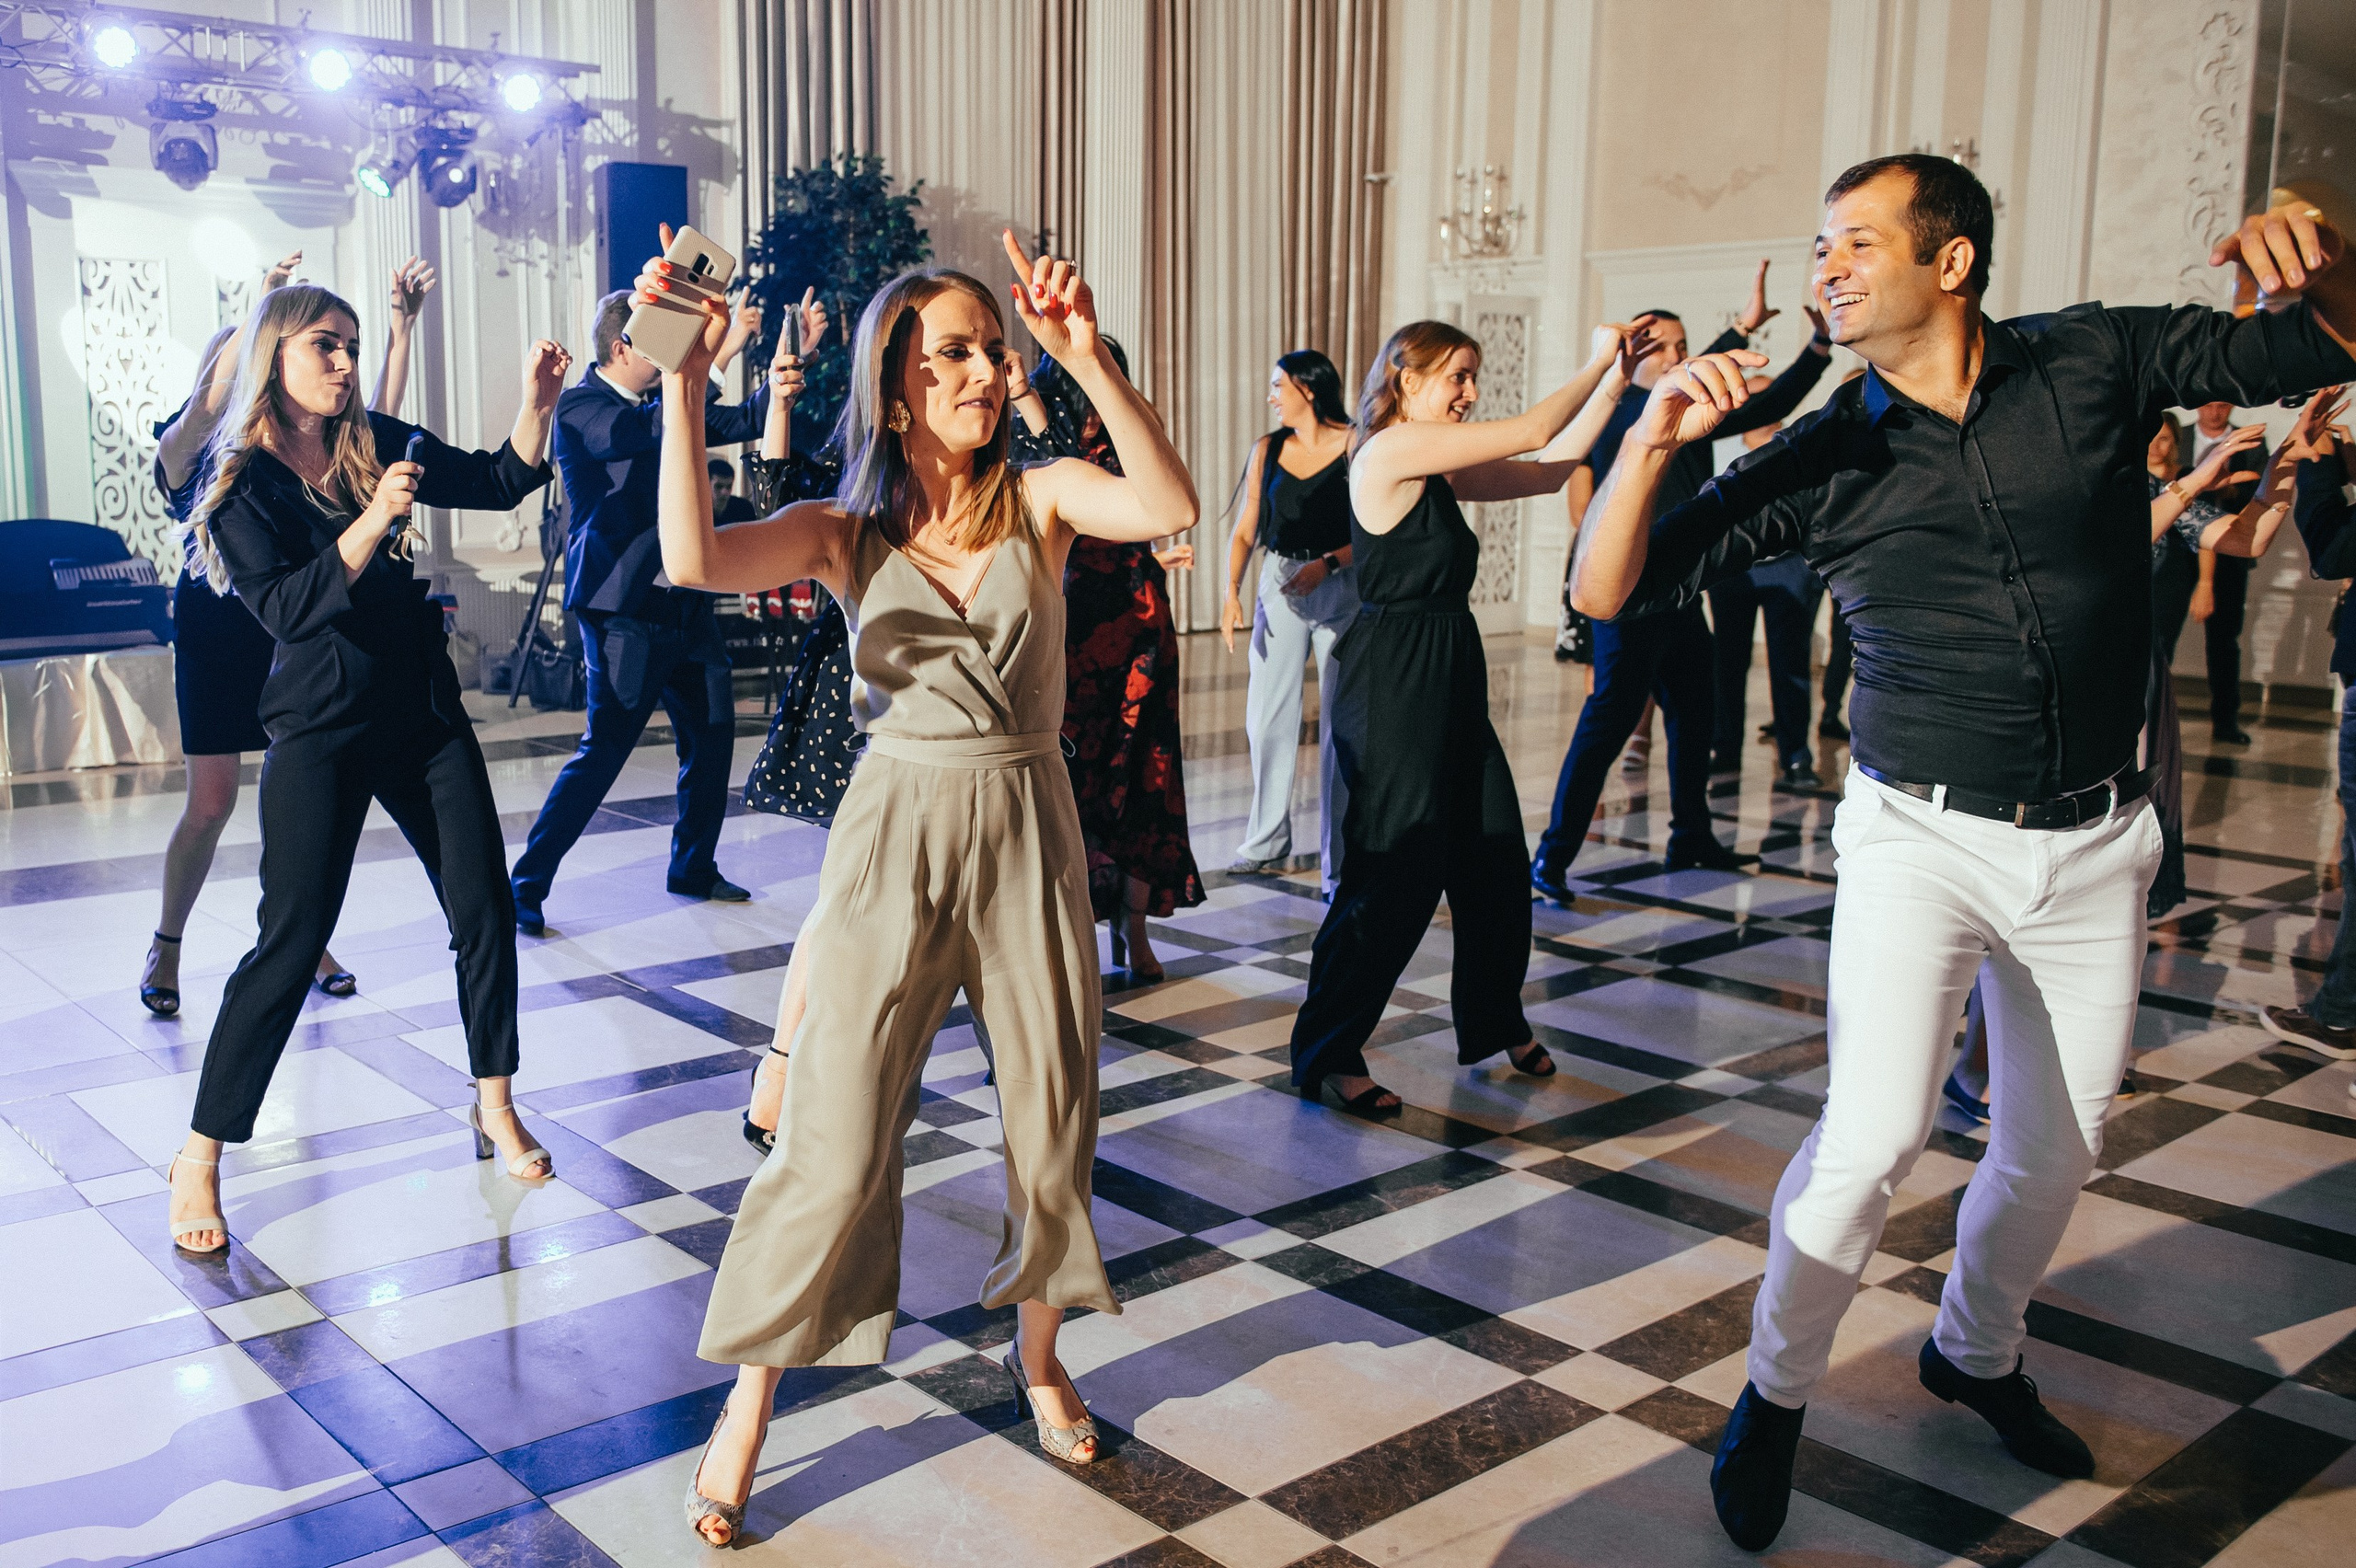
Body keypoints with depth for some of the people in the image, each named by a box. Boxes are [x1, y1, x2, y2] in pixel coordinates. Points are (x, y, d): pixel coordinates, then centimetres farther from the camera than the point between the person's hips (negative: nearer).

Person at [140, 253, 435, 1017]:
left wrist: (401, 329, -17)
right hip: (214, 628, -3)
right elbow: (204, 409, -26)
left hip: (289, 629, 3)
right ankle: (165, 948, 15)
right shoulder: (183, 452, -3)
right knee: (211, 802, -3)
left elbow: (375, 423, -7)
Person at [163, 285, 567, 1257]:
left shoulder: (376, 445, 6)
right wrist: (371, 522, -30)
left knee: (485, 912, 4)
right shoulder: (240, 482, -7)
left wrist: (536, 404, -12)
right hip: (323, 730, -5)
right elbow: (285, 608, -19)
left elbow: (500, 482, 4)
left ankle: (495, 1109, 21)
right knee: (291, 941, -6)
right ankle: (199, 1157, 8)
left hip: (425, 712, 5)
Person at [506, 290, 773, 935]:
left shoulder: (663, 402, 14)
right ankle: (525, 886, 3)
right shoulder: (578, 406, -10)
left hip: (684, 605, 8)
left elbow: (743, 422, 18)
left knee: (712, 733, 12)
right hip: (624, 610, -8)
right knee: (603, 751, -8)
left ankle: (692, 868, 29)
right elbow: (649, 431, -29)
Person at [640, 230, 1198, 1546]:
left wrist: (1089, 359, -30)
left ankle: (1038, 1350, 38)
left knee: (1053, 1117, 12)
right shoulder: (844, 533, -2)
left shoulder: (1040, 499, -1)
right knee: (836, 1137, -1)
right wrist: (687, 376, -25)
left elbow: (1171, 510, -21)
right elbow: (694, 561, -20)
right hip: (895, 834, -1)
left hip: (1030, 832, 2)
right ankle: (750, 1401, 18)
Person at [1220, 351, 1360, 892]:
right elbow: (1245, 530, 8)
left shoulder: (1355, 447, -4)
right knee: (1266, 718, 4)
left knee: (1339, 724, -3)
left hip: (1342, 588, -4)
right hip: (1280, 588, 4)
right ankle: (1267, 844, 18)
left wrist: (1327, 564, -20)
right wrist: (1232, 591, -5)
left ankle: (1338, 861, 4)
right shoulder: (1267, 449, 9)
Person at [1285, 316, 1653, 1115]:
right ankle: (1327, 1055, 7)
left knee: (1495, 860, 14)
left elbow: (1551, 469, 16)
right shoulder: (1391, 450, -13)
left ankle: (1494, 1024, 33)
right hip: (1390, 682, -9)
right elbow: (1533, 433, -13)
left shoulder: (1440, 471, 14)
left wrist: (1615, 375, 15)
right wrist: (1599, 361, 1)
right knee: (1393, 875, -5)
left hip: (1451, 683, 9)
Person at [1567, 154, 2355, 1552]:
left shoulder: (2097, 364, -3)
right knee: (1875, 1137, -15)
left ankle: (1976, 1353, 43)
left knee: (2057, 1148, 16)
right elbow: (1610, 594, -7)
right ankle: (1776, 1396, 8)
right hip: (1922, 839, -2)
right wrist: (1651, 441, -23)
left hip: (2095, 844, 3)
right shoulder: (1824, 458, -5)